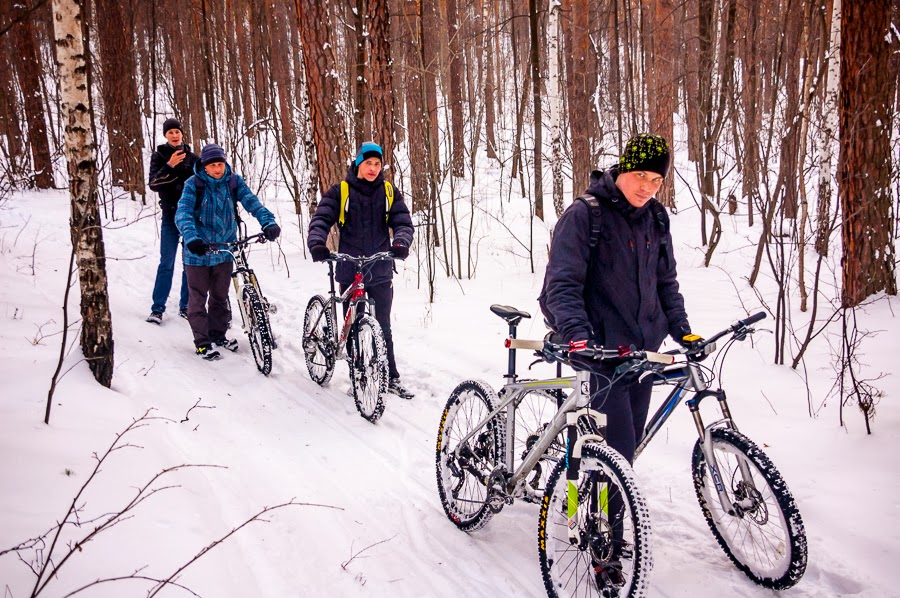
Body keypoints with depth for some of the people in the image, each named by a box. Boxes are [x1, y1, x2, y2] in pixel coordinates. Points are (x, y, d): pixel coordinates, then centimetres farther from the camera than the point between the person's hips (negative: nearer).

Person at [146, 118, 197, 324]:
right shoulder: (159, 156, 2)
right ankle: (157, 309, 1)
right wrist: (169, 166, -23)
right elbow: (153, 184, -11)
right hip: (171, 216, -2)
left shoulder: (192, 157, 7)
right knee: (166, 263, -4)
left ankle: (186, 307, 14)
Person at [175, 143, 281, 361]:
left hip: (224, 251, 3)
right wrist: (191, 237, -41)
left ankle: (218, 334, 32)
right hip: (198, 252, -3)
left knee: (220, 296, 16)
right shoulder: (194, 184, -13)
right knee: (198, 297, 5)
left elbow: (251, 202, -14)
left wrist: (268, 222, -32)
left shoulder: (234, 181, -4)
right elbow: (183, 212, -23)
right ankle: (202, 341, 15)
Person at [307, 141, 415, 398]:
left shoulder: (389, 192, 6)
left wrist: (401, 243, -25)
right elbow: (321, 219, -10)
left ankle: (391, 378, 16)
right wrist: (317, 244, -30)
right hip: (350, 273, -1)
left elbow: (403, 221, -3)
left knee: (383, 328, 6)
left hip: (380, 273, 1)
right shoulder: (340, 192, 0)